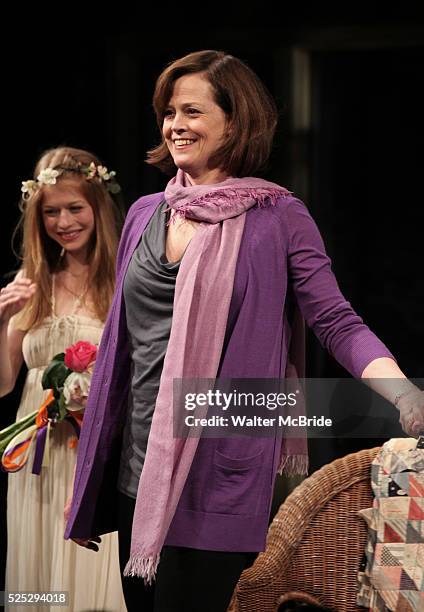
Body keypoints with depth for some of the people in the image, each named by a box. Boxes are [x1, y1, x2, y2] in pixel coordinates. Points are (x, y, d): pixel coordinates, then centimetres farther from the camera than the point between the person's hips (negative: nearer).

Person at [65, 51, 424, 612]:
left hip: (218, 477, -5)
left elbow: (336, 321, -7)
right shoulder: (146, 214, 11)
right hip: (137, 468, 5)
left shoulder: (277, 217, -2)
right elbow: (122, 341, 15)